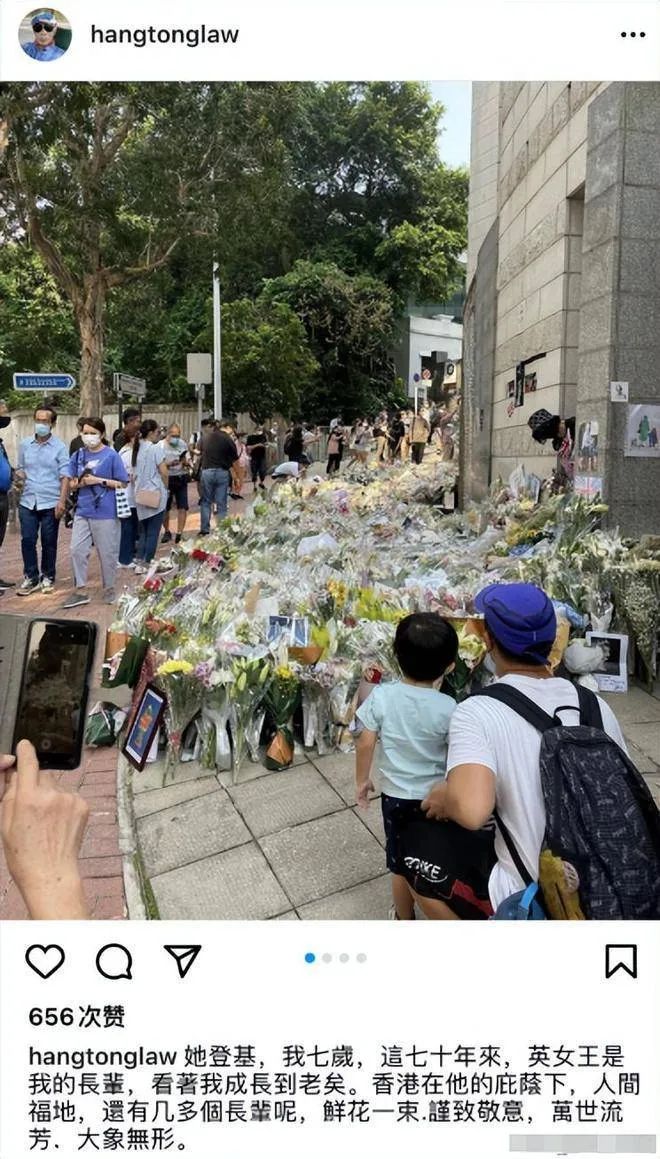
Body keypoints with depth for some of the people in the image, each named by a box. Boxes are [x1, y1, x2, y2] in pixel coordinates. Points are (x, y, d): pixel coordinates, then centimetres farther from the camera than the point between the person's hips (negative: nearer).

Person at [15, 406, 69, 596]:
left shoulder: (59, 447, -4)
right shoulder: (25, 444, 6)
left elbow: (64, 476, -5)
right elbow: (21, 468, 17)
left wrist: (62, 501, -13)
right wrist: (20, 479, -7)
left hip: (50, 502, -3)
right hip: (28, 501, 3)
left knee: (49, 542, 7)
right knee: (27, 540, 2)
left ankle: (47, 577, 20)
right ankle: (31, 577, 14)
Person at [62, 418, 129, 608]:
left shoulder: (111, 455, -4)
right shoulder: (78, 455, 8)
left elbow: (122, 484, -5)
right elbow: (71, 484, 12)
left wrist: (99, 480, -15)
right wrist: (81, 482, -11)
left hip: (106, 512, -4)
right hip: (83, 511, 4)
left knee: (107, 552, 5)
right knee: (77, 550, 2)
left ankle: (109, 589, 22)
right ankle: (80, 590, 13)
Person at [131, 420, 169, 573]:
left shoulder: (137, 449, 8)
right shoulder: (156, 448, -11)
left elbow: (134, 473, 8)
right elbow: (164, 472, -12)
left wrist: (138, 487, 14)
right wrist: (165, 487, 4)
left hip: (140, 495, 6)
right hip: (156, 494, -6)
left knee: (143, 530, 14)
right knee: (153, 532, 1)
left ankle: (139, 562, 10)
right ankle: (147, 563, 3)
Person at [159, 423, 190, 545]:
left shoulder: (183, 444, 6)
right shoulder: (161, 445, -6)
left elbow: (189, 463, 12)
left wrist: (186, 462, -10)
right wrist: (169, 464, -25)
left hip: (181, 478, 2)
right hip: (167, 479, -2)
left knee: (182, 507, -3)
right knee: (165, 508, 6)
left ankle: (179, 533, 3)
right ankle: (166, 532, 25)